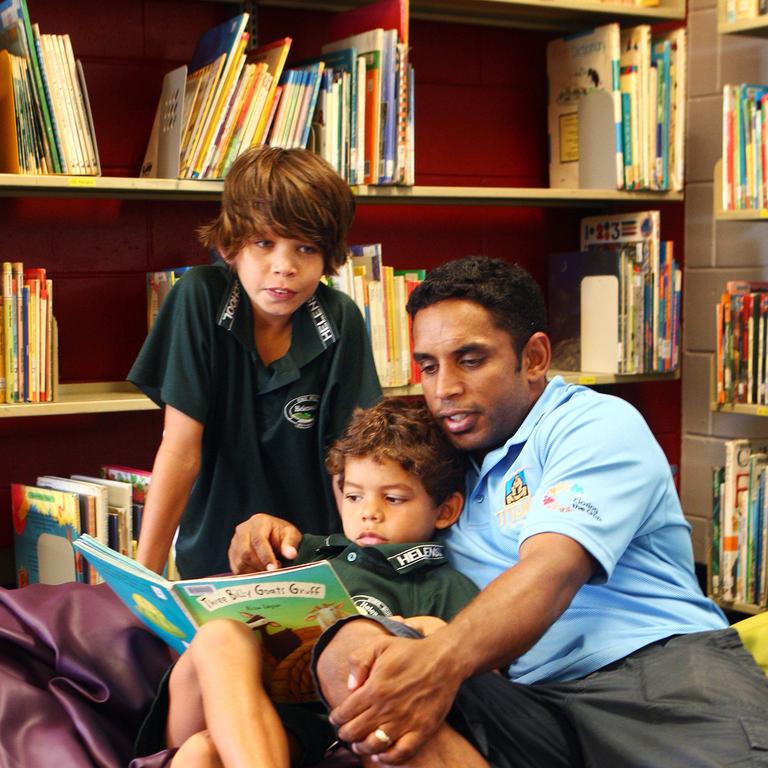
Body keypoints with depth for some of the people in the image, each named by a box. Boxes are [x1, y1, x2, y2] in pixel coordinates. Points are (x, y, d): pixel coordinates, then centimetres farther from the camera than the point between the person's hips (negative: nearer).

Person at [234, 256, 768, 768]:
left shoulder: (600, 424, 2)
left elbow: (552, 570, -16)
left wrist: (441, 659, -36)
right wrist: (292, 539, 5)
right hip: (535, 700, 7)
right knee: (345, 657, -24)